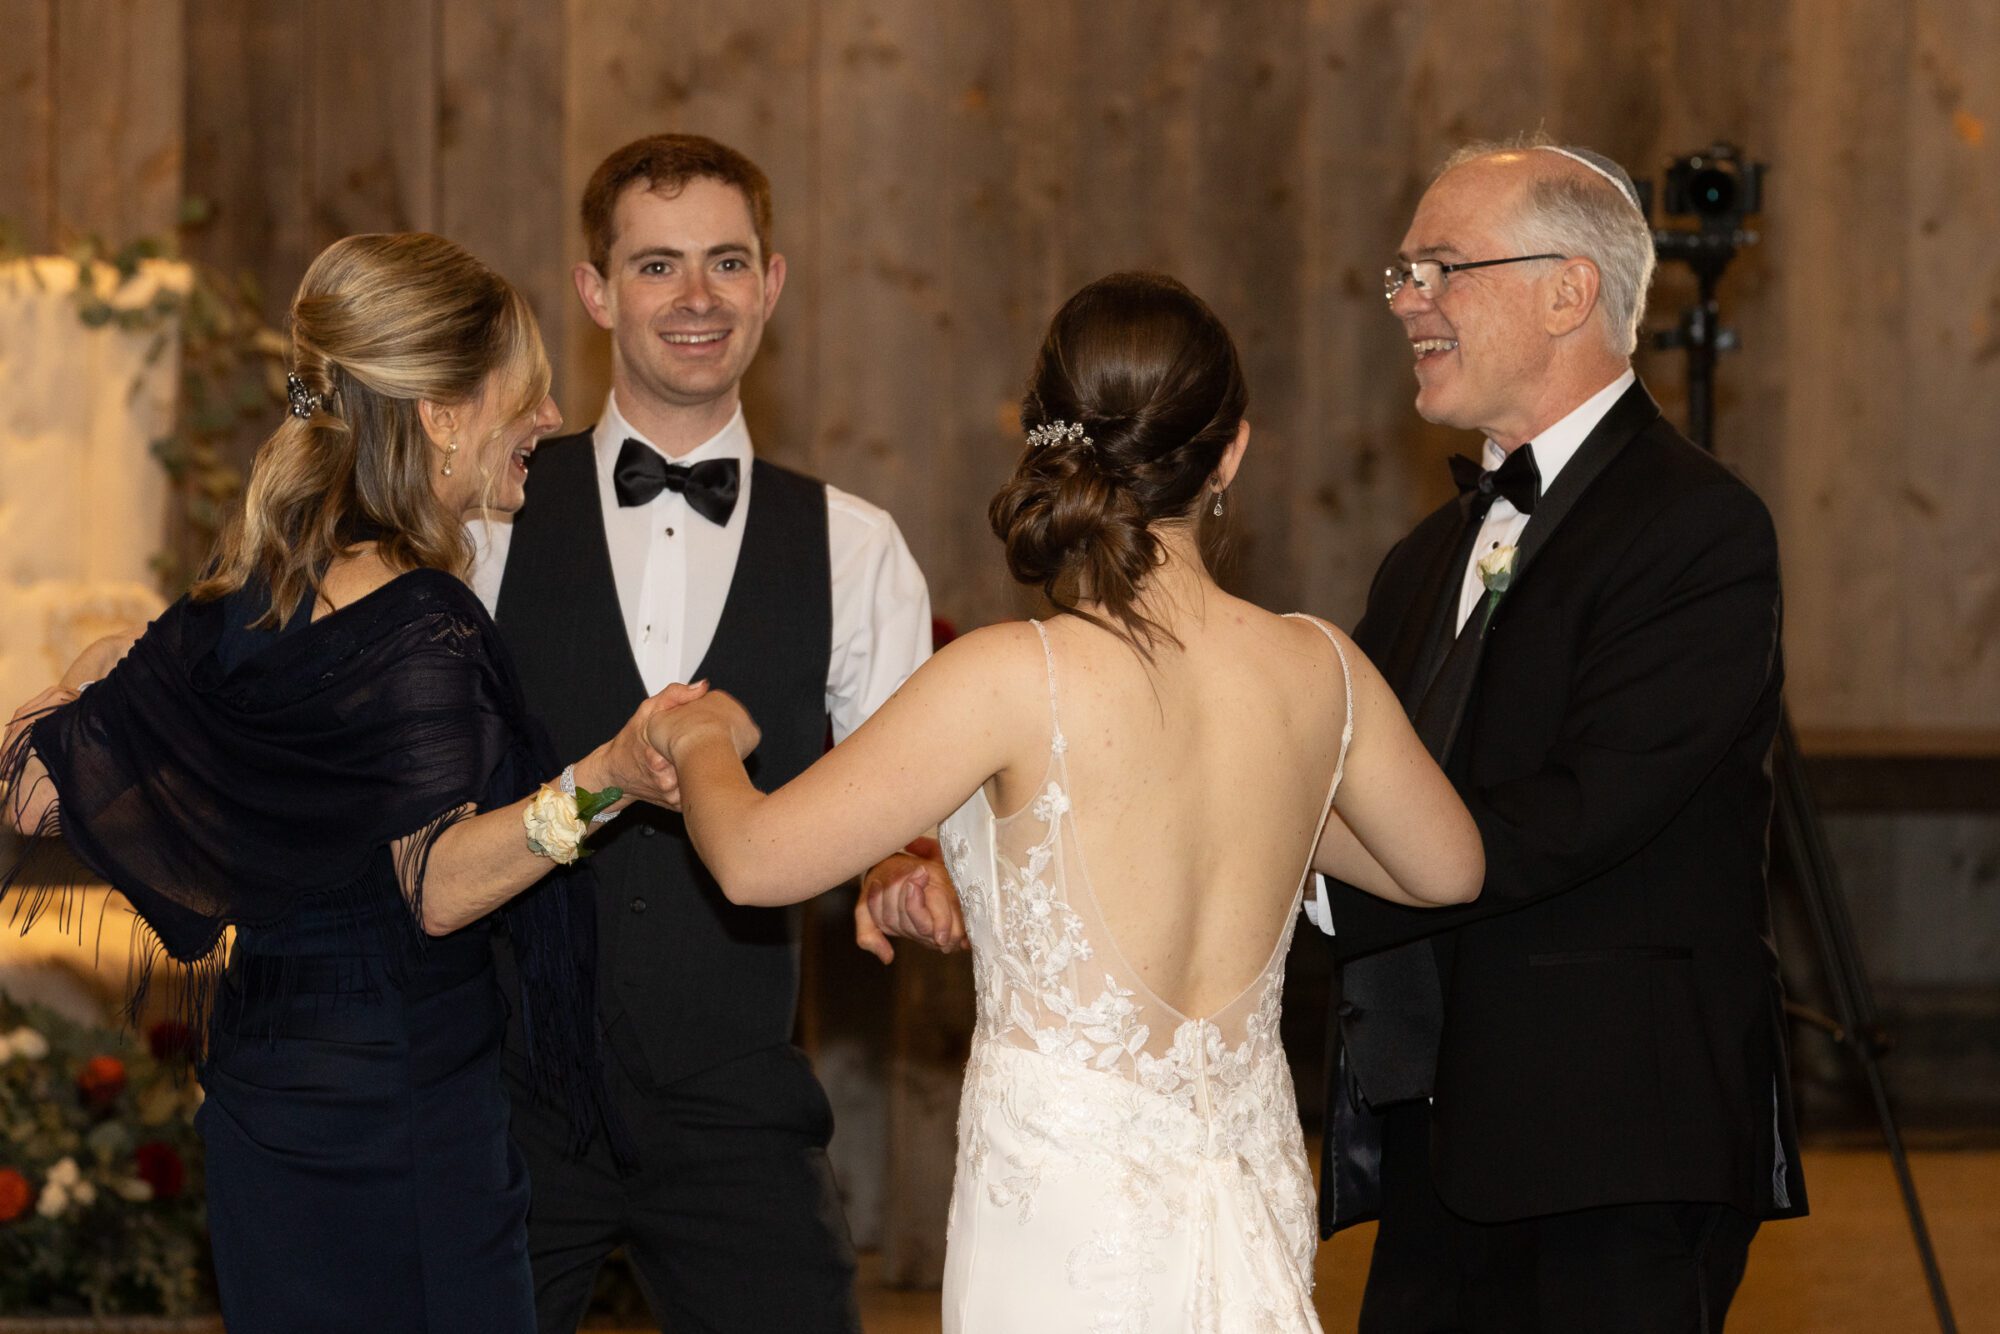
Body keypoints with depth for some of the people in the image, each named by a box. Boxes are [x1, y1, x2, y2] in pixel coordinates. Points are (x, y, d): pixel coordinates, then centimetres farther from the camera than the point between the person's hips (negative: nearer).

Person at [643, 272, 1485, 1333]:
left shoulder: (1013, 680, -16)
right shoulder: (1318, 669, -1)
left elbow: (757, 859, -10)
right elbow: (1447, 869, 16)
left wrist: (701, 740, 11)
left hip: (1065, 1225, -5)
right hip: (1255, 1206, 5)